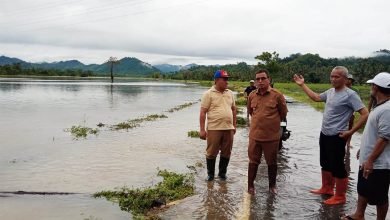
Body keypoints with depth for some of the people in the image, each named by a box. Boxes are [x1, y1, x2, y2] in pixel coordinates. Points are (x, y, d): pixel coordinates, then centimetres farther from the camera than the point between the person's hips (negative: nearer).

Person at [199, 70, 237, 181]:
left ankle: (222, 172, 27)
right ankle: (210, 173, 20)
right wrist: (202, 129, -12)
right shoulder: (208, 94, -6)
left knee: (226, 152, 11)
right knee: (211, 153, 5)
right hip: (214, 129, -4)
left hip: (229, 128, 5)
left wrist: (234, 125, 14)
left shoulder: (230, 93, 10)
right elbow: (203, 112, -8)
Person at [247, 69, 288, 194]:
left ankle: (272, 185, 31)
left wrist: (271, 123, 11)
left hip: (272, 136, -2)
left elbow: (283, 114, 1)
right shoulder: (252, 96, 2)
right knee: (253, 161, 12)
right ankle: (250, 185, 26)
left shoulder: (277, 96, -10)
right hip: (254, 135, 3)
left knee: (272, 162, 13)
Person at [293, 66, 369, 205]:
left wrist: (350, 132, -20)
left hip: (337, 137, -8)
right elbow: (316, 97, 24)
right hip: (324, 134, 8)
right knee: (325, 164, 21)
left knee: (337, 167, 2)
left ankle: (340, 197, 17)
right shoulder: (330, 92, 6)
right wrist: (302, 85, 21)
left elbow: (365, 114, -21)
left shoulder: (350, 95, -18)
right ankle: (327, 188, 38)